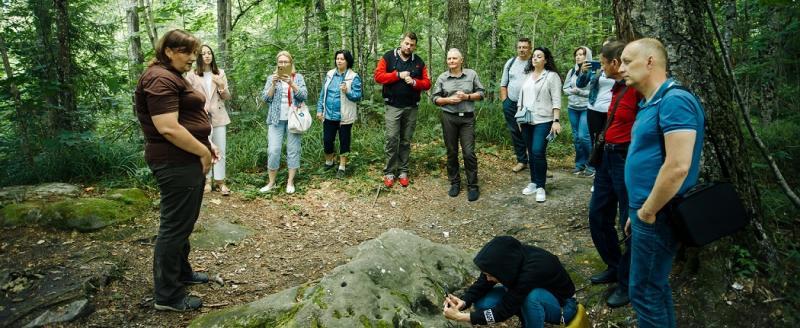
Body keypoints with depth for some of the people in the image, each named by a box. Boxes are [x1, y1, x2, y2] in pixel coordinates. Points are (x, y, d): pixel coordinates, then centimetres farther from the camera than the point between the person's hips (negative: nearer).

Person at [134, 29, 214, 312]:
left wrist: (205, 145, 13)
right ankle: (167, 296, 9)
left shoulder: (174, 77, 17)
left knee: (183, 222, 21)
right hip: (176, 164, -11)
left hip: (187, 161, 11)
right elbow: (168, 129, -26)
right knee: (175, 226, -2)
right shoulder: (160, 79, -17)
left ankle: (182, 272, 38)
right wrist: (204, 152, -17)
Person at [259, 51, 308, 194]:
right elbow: (265, 98, 0)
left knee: (293, 150, 1)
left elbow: (304, 96, -7)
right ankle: (271, 182, 5)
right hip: (277, 119, 0)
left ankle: (290, 182, 9)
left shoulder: (298, 77, 5)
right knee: (273, 150, -5)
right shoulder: (271, 78, 8)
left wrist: (291, 83, -20)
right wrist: (273, 84, -14)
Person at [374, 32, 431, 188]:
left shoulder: (419, 62, 9)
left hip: (411, 108, 3)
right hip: (393, 107, -3)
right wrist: (398, 75, -13)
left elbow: (427, 83, 6)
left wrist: (414, 82, -13)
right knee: (392, 139, -7)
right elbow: (378, 76, -8)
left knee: (406, 141, 8)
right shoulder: (388, 57, 1)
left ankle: (403, 171, 16)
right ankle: (389, 172, 2)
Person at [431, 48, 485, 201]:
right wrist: (449, 100, -12)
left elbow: (480, 93, 5)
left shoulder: (471, 74, 3)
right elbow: (434, 98, 5)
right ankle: (454, 183, 22)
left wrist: (467, 96, -12)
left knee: (469, 152, -5)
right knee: (451, 152, 8)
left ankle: (472, 186, 5)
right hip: (449, 118, 1)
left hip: (468, 118, -1)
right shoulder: (442, 78, 3)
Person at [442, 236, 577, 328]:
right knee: (482, 302, -15)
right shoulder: (507, 259, -22)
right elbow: (481, 284, -10)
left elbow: (504, 311, -34)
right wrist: (464, 302, -30)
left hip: (562, 305, -7)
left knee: (532, 296, -40)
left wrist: (460, 317, -34)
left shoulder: (533, 269, -39)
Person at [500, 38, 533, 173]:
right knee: (515, 132, 11)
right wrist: (505, 101, 6)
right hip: (511, 104, 4)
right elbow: (503, 84, 13)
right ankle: (522, 160, 23)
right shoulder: (510, 63, 8)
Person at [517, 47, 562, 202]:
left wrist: (556, 121, -15)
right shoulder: (527, 75, 14)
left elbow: (556, 100, -9)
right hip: (527, 120, 6)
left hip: (543, 120, -6)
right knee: (531, 153, 10)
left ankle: (540, 186, -2)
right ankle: (533, 182, 21)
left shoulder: (552, 76, -4)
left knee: (538, 152, -13)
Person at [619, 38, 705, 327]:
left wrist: (648, 212, -17)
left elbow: (678, 167, -27)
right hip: (646, 214, 10)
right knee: (655, 286, 20)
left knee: (644, 292, 2)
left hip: (657, 217, -10)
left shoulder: (674, 101, -19)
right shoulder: (650, 104, 13)